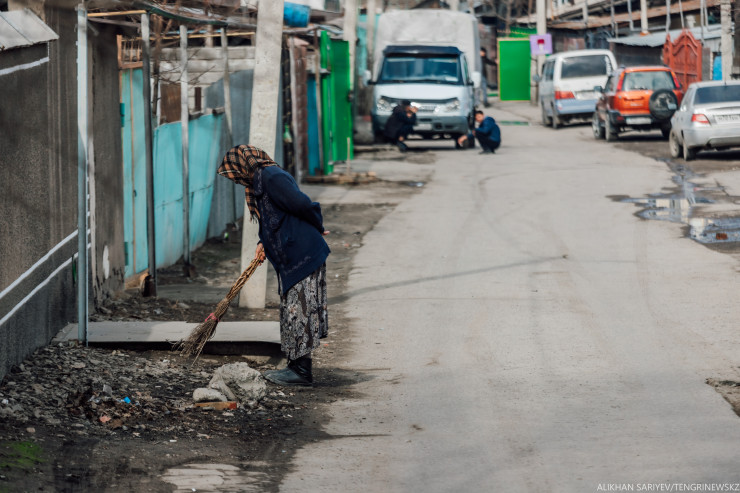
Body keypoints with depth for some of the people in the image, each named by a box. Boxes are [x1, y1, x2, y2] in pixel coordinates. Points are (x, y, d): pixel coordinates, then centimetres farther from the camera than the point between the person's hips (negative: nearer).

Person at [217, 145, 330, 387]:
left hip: (303, 255, -10)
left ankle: (301, 370, -2)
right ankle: (297, 366, 19)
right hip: (291, 258, 10)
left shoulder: (272, 178, -16)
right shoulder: (260, 181, 16)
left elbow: (302, 205, -20)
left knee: (298, 310, -6)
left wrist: (318, 228, -3)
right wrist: (264, 243, 8)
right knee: (292, 311, 13)